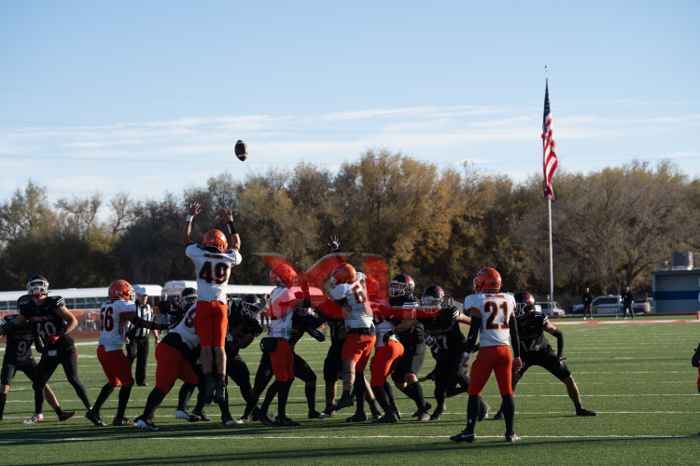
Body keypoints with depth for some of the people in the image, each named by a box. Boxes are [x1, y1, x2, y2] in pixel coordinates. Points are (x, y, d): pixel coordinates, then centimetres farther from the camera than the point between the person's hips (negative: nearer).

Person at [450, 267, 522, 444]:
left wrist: (467, 353, -2)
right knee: (507, 392, 8)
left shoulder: (478, 301, -4)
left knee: (474, 391, 6)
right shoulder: (508, 300, 11)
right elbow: (514, 331, 14)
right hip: (505, 350, 4)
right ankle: (510, 432, 7)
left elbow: (474, 330, -7)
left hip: (487, 350, -4)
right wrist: (517, 356, 19)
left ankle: (470, 431, 4)